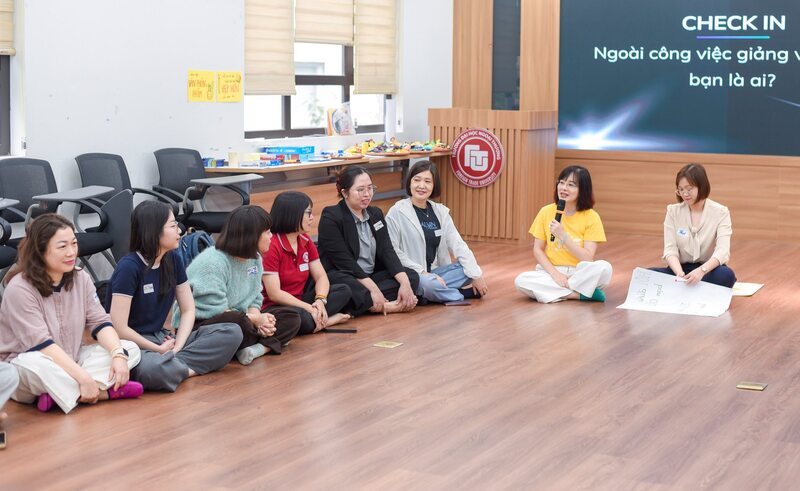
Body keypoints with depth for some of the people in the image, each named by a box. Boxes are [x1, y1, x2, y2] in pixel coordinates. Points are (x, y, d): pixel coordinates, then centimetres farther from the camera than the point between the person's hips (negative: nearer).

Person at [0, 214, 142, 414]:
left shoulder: (81, 278, 0)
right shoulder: (19, 289, -19)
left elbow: (100, 322, -4)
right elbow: (41, 344, -27)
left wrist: (118, 354, -24)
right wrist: (83, 377, -34)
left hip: (70, 361, 7)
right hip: (23, 368, -6)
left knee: (130, 350, -12)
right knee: (37, 365, -41)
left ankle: (60, 393, -26)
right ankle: (105, 392, -23)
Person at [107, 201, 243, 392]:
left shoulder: (173, 260, 5)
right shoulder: (129, 267, -16)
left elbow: (188, 310, 7)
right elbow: (119, 328, -19)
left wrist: (177, 346, -9)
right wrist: (159, 350, -12)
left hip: (162, 339, 7)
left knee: (232, 333, -10)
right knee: (152, 369, -43)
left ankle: (171, 363, -20)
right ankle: (190, 369, -10)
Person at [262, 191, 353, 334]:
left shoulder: (306, 241, 7)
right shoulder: (271, 246, -18)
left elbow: (321, 277, 4)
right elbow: (274, 294, -21)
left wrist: (320, 300, -18)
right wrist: (310, 308, -23)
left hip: (300, 302, 8)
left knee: (344, 291, -5)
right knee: (302, 319, -38)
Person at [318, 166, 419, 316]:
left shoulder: (375, 214, 12)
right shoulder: (330, 218, -10)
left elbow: (387, 252, 2)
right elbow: (344, 261, -18)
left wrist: (404, 283, -16)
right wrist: (373, 289, -26)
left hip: (372, 276, 7)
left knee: (411, 276, -12)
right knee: (350, 287, -39)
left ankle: (368, 303, -28)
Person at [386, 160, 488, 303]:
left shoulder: (441, 211, 8)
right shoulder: (397, 212, -8)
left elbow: (457, 244, 2)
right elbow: (393, 252, -13)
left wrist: (476, 275, -7)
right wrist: (422, 272, -18)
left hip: (435, 272, 6)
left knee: (469, 270, -11)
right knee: (426, 284, -35)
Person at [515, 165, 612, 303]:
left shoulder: (591, 217, -7)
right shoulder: (546, 212, -1)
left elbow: (588, 259, -14)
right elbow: (537, 250, -1)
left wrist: (563, 235, -23)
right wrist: (555, 273, -17)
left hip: (579, 273, -2)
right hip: (551, 271, 2)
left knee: (604, 268, -32)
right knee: (521, 281, -28)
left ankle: (556, 291, -18)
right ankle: (581, 294, -22)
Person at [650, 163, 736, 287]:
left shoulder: (720, 212, -6)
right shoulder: (673, 211, 1)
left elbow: (722, 250, -19)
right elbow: (670, 249, -7)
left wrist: (701, 270, -40)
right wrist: (680, 275, -29)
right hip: (681, 269, 2)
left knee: (726, 275, -37)